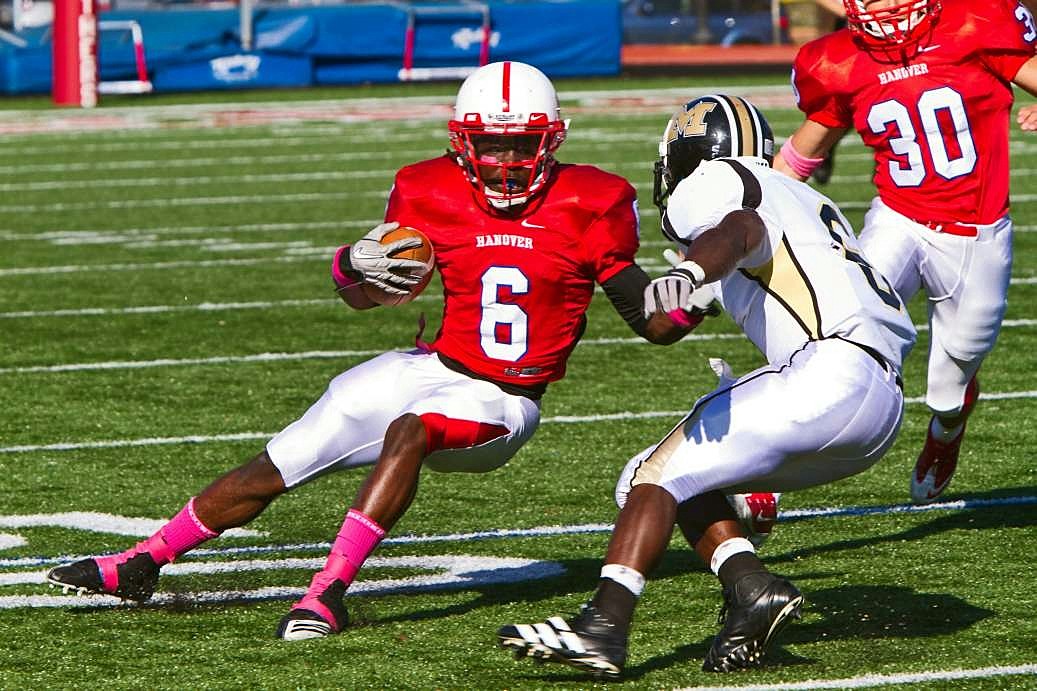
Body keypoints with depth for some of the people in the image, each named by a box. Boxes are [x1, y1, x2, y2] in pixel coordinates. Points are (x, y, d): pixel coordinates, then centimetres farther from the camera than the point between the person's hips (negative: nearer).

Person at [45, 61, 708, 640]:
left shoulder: (587, 205, -10)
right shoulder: (432, 193, -3)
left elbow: (652, 321, -4)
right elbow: (360, 295, 8)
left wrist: (688, 303, -27)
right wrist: (355, 263, -16)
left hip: (502, 404, -4)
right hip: (433, 371, 4)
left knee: (409, 432, -36)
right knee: (279, 466, 3)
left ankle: (329, 593, -38)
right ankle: (141, 563, 21)